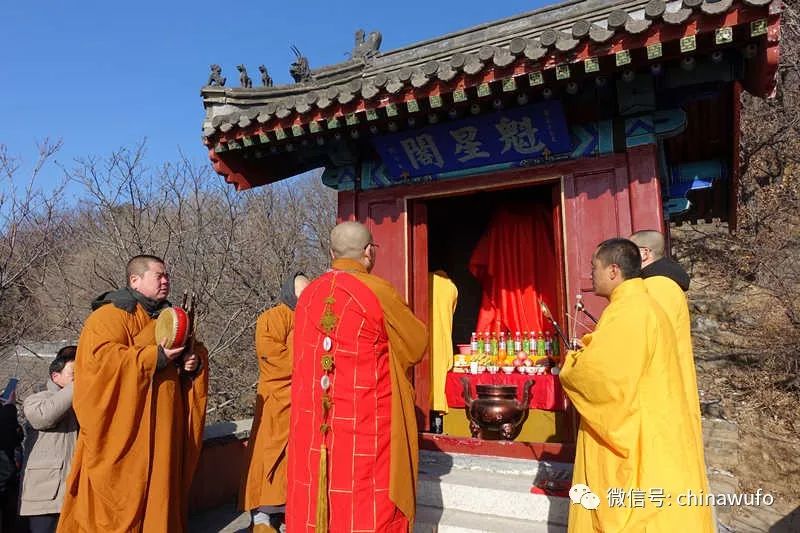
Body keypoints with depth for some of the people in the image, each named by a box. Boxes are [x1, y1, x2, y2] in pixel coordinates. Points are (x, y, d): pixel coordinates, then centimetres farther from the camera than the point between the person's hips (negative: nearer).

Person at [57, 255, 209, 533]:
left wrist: (195, 360, -3)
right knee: (122, 498, 0)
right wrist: (155, 357, -23)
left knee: (160, 488, 12)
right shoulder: (111, 315, -7)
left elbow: (195, 350, 21)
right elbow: (99, 358, -21)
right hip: (125, 431, -7)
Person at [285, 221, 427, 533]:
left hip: (312, 429, 6)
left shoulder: (308, 294, 3)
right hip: (367, 428, -5)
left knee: (314, 505, 16)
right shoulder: (378, 292, -14)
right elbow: (418, 344, -1)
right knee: (368, 506, 8)